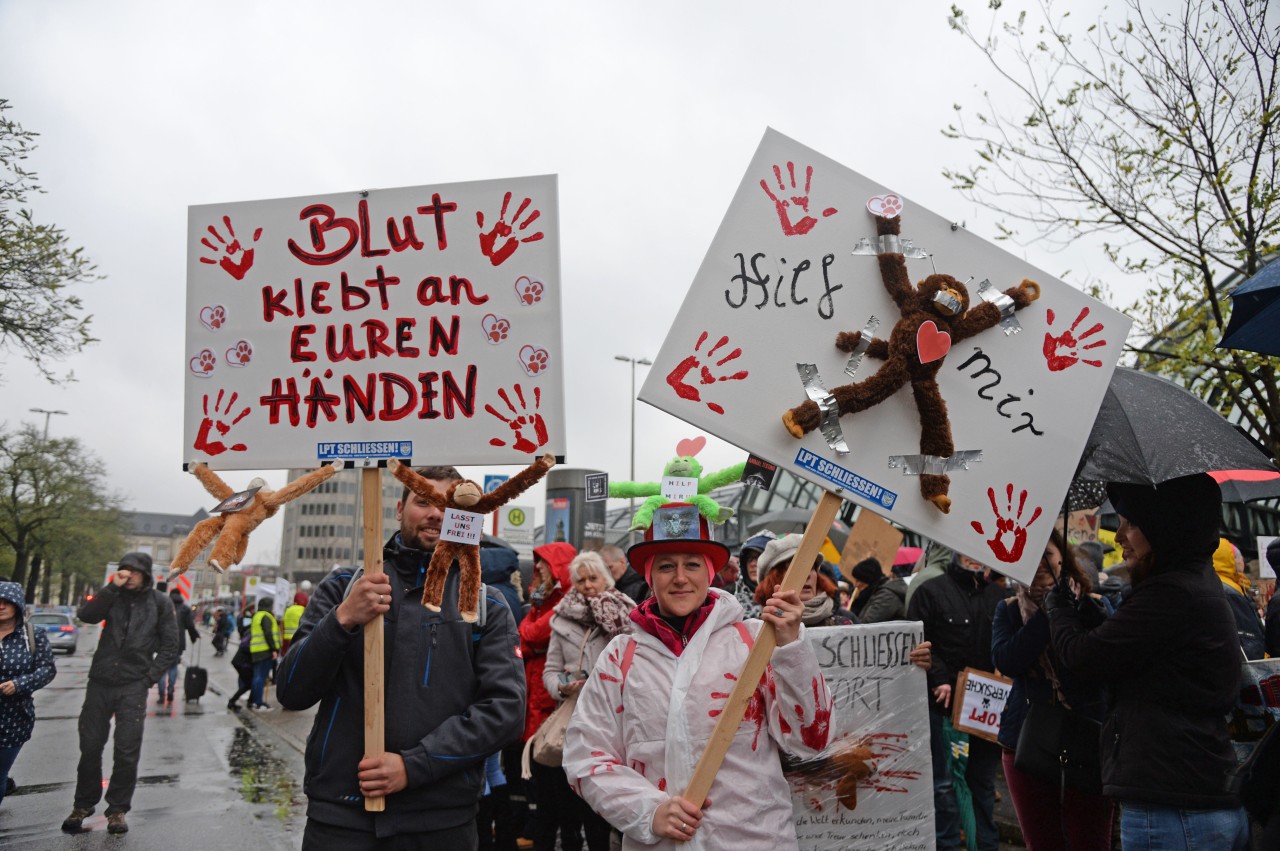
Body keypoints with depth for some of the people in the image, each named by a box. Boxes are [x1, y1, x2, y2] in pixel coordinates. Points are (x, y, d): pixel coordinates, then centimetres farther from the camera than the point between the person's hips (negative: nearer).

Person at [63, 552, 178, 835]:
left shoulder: (159, 603, 1)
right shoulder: (113, 596, 7)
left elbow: (169, 646, 3)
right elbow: (85, 615, -11)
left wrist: (151, 677, -5)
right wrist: (113, 587, -17)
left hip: (133, 687, -2)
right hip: (100, 682, 2)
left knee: (127, 751, -2)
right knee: (90, 747, 9)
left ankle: (118, 809, 12)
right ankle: (83, 805, 25)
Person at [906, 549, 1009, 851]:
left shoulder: (998, 596, 10)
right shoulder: (930, 591, -4)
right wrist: (939, 678, -16)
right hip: (942, 700, -4)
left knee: (984, 780, 14)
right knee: (942, 783, 2)